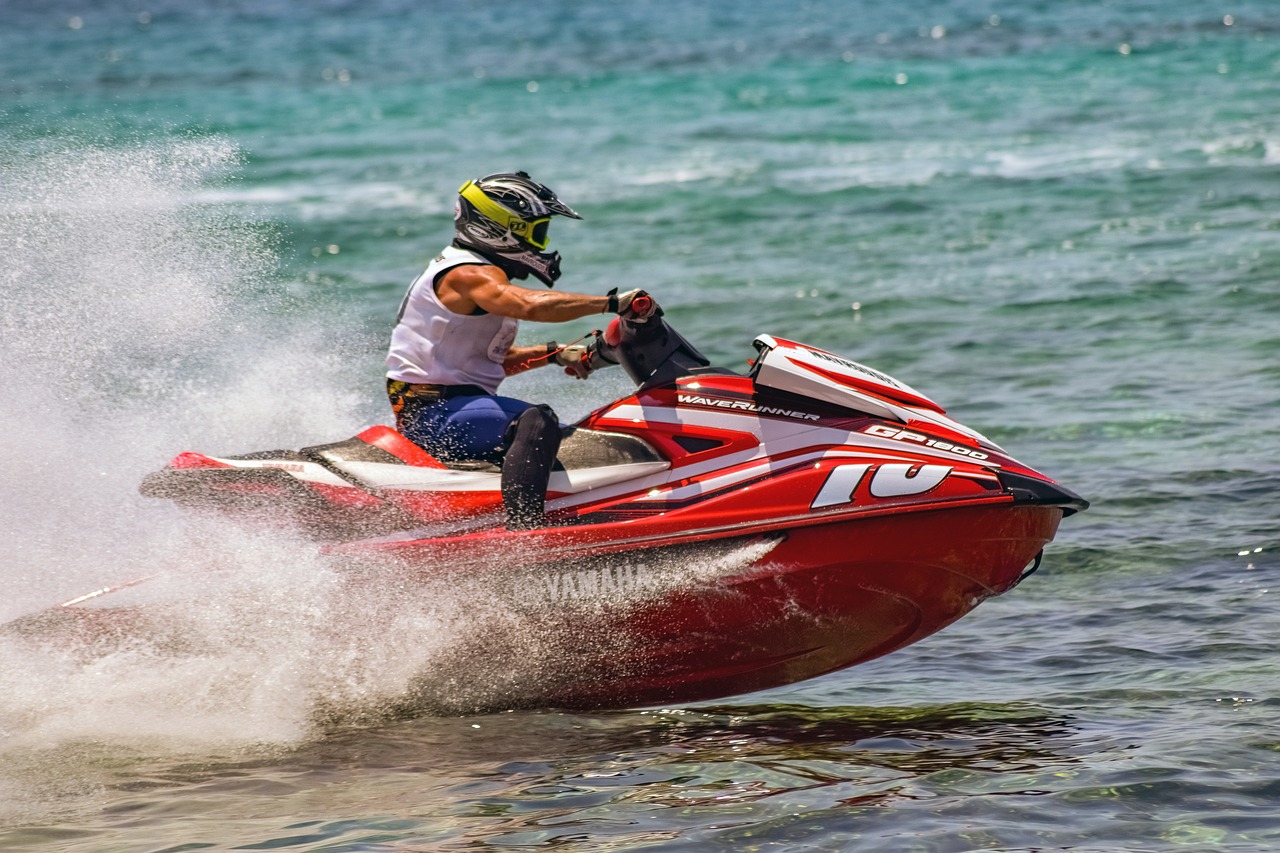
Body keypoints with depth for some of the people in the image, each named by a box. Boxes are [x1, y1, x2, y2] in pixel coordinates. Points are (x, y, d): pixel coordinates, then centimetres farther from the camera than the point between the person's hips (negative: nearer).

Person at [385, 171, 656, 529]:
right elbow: (530, 305, -34)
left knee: (569, 441, 16)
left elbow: (496, 358, 25)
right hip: (432, 412, -11)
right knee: (537, 420, -33)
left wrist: (555, 353, 12)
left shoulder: (481, 272, 19)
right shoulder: (470, 274, -14)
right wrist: (612, 303, -32)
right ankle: (521, 531, -46)